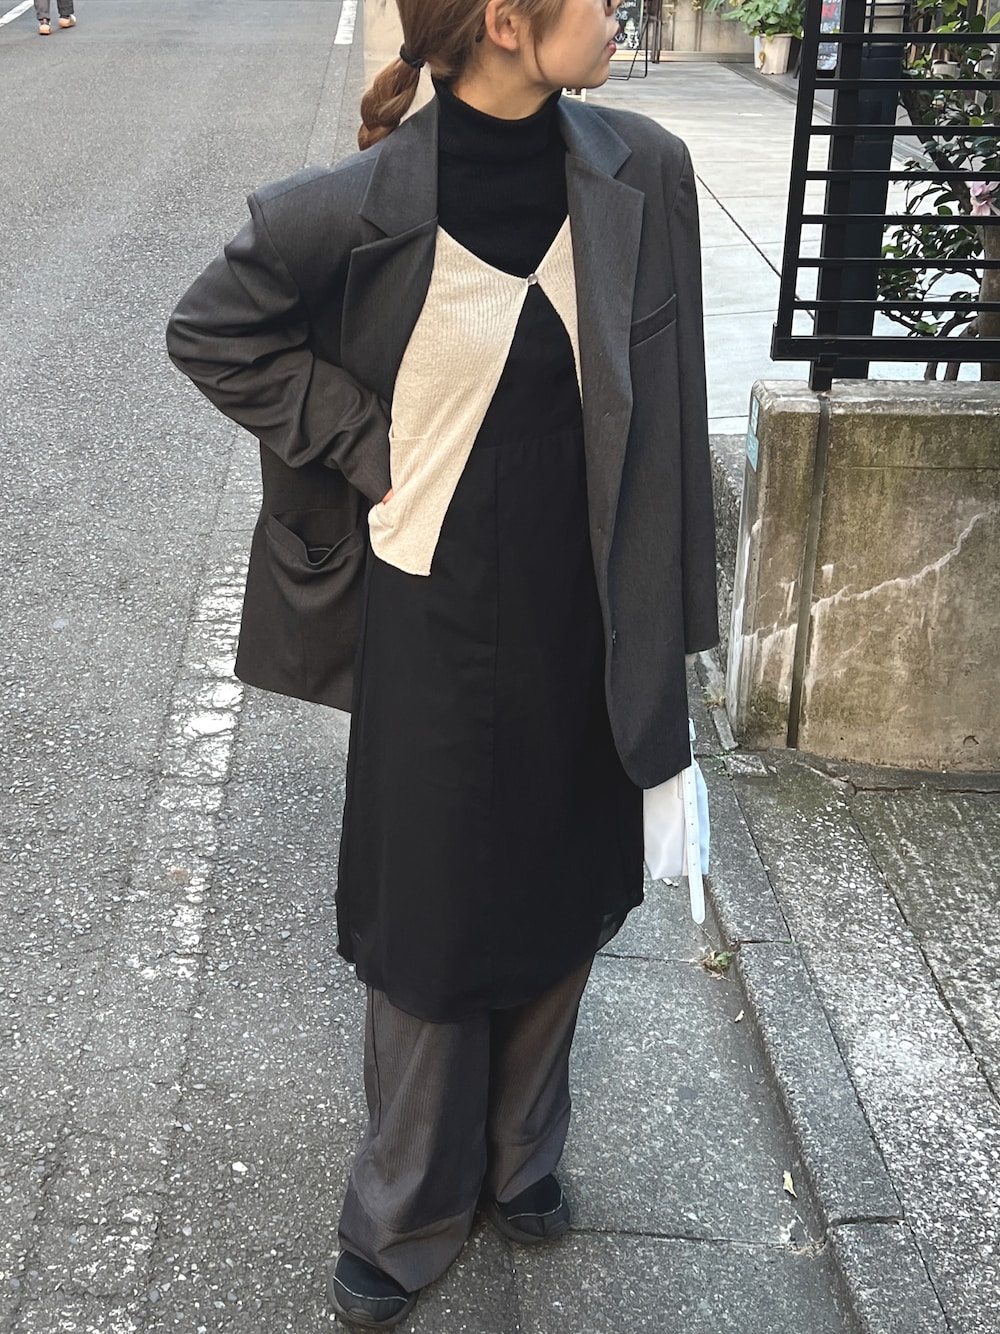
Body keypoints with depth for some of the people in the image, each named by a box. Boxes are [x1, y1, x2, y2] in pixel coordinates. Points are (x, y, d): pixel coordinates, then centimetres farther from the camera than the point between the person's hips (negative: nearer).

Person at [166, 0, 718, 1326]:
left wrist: (662, 610, 4)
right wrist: (367, 445, -8)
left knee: (559, 896, 19)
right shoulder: (361, 206, -17)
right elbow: (211, 331, -2)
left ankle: (520, 1159, 45)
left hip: (583, 614, 4)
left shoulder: (643, 174, -6)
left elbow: (661, 398, 2)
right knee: (433, 919, 11)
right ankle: (407, 1216, 35)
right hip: (436, 618, -3)